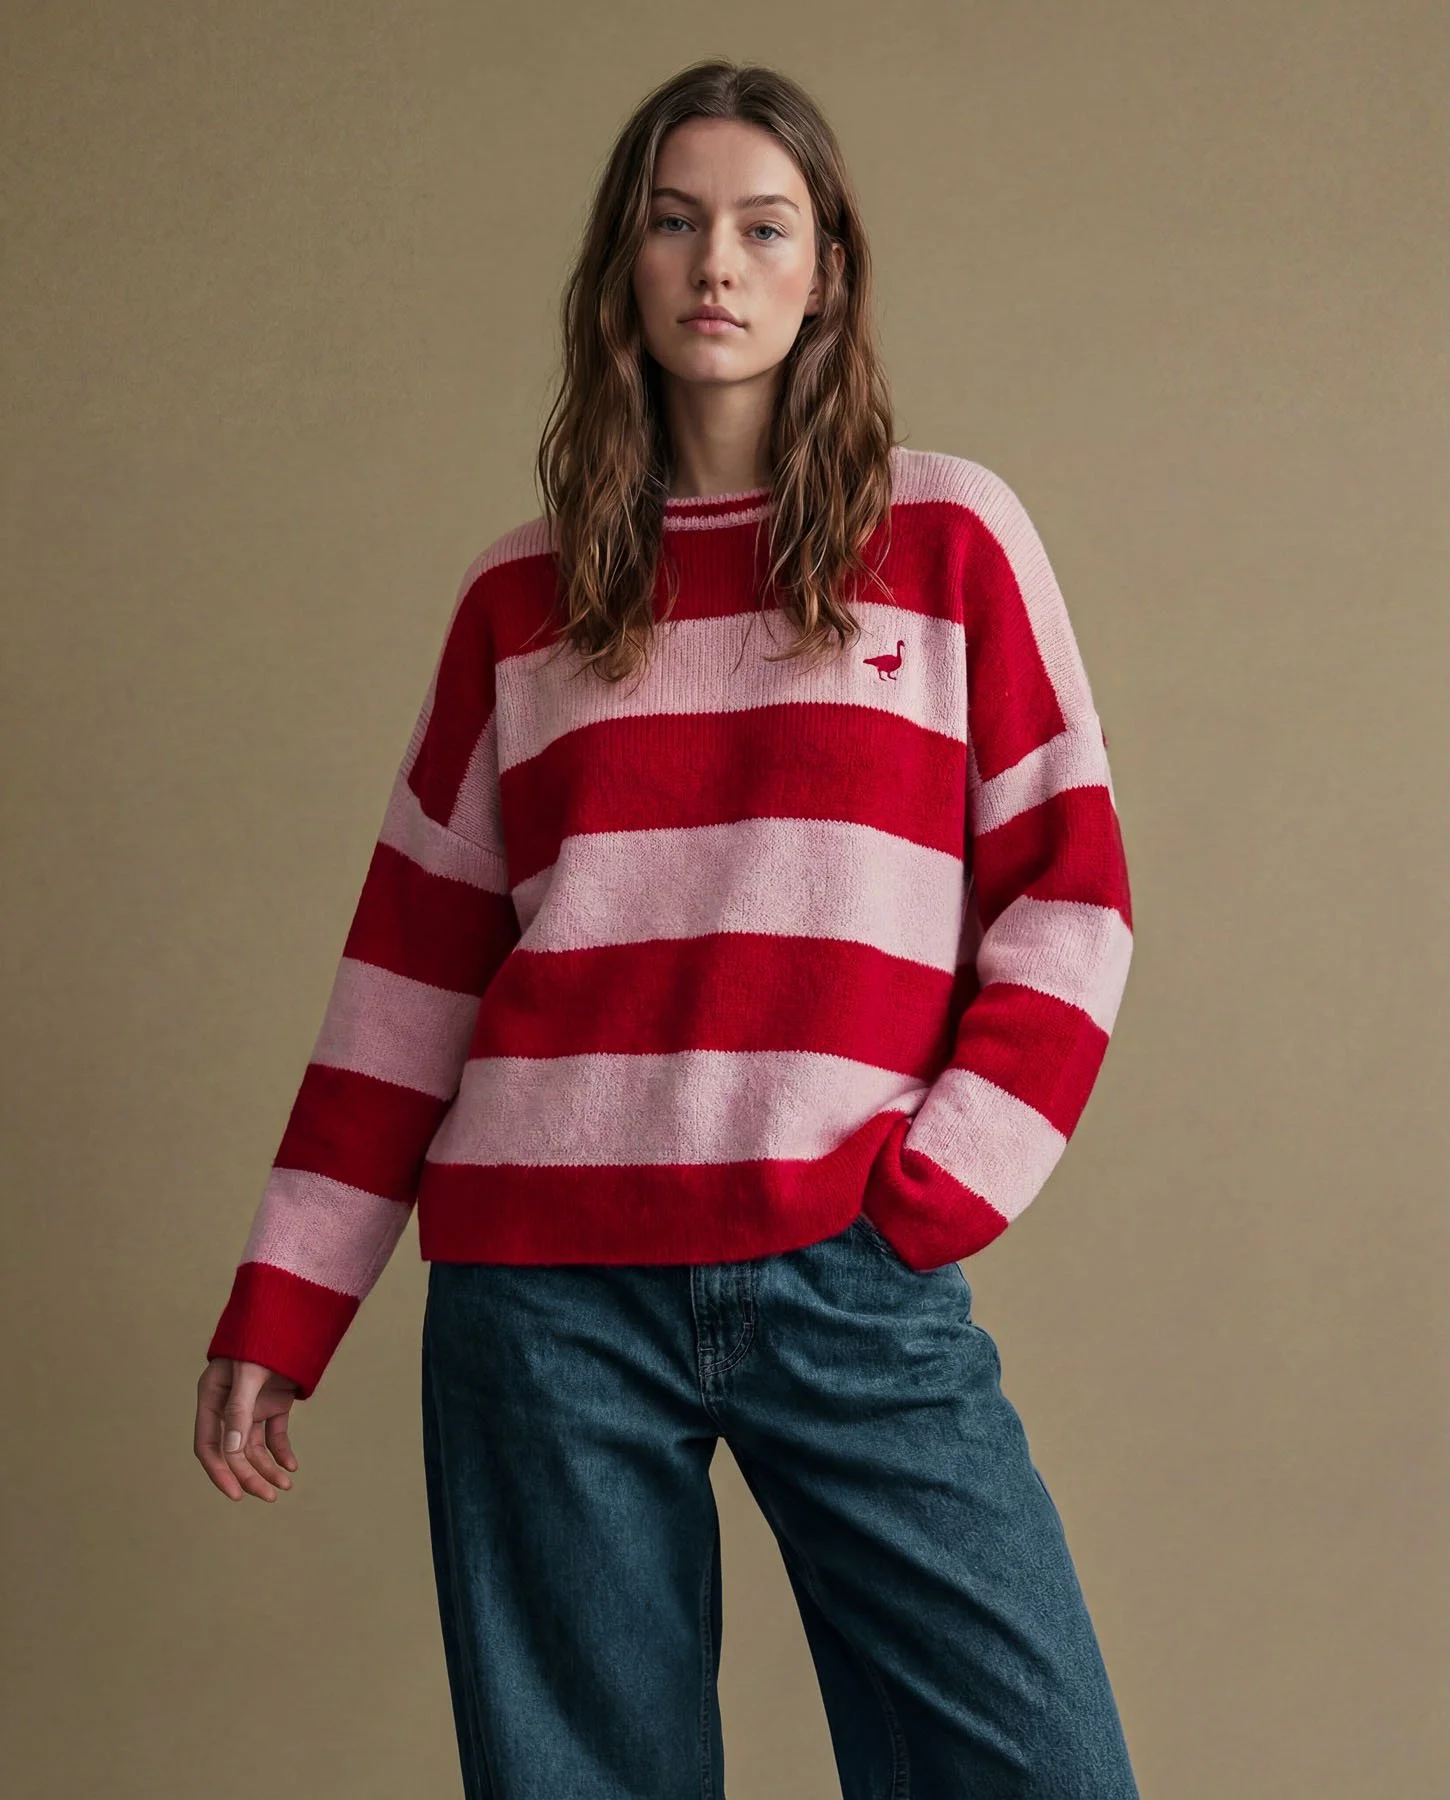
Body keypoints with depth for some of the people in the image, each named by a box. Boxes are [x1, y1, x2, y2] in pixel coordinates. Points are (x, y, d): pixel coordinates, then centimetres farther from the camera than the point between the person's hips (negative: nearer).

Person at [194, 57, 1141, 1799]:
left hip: (853, 1277, -1)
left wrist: (942, 1186, -8)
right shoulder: (522, 595, 12)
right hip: (544, 1285, 2)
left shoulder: (949, 534, 7)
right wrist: (277, 1310, 9)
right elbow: (412, 964, 12)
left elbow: (1068, 890, 4)